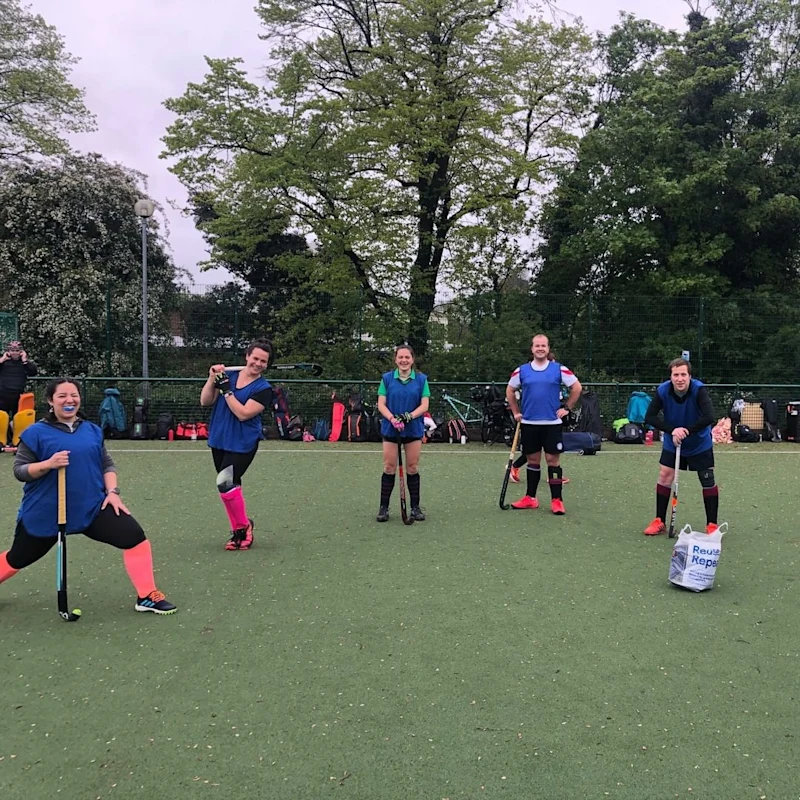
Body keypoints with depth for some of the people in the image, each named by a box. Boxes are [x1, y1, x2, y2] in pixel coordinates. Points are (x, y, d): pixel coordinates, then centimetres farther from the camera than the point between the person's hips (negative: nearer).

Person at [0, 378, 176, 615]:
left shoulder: (92, 430, 5)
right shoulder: (36, 432, -7)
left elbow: (107, 464, 10)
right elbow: (19, 470, -9)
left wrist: (112, 491, -4)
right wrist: (48, 464, -25)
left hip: (92, 507, 2)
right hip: (45, 513, -2)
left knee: (135, 536, -14)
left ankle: (147, 596, -2)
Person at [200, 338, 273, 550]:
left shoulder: (263, 389, -8)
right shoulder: (228, 375, 4)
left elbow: (243, 413, -19)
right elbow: (205, 401, 1)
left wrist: (226, 390, -20)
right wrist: (212, 378, -12)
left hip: (242, 444, -5)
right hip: (219, 440, 5)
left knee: (226, 484, -18)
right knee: (231, 487, 12)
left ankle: (243, 526, 3)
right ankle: (238, 531, 25)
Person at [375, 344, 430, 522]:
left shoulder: (421, 379, 1)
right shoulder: (387, 378, 1)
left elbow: (424, 404, -4)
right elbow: (381, 404, -2)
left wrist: (410, 416, -21)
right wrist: (392, 418, -20)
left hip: (414, 429, 0)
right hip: (390, 429, 0)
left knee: (413, 468, 5)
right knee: (389, 468, 2)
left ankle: (415, 507, 14)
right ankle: (384, 507, 10)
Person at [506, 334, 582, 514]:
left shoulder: (559, 369, -1)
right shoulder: (522, 371, 4)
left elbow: (577, 387, 5)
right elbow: (510, 391, 16)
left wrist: (567, 408, 2)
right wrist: (516, 412, 11)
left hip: (552, 423, -2)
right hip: (529, 423, 2)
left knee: (553, 460, -1)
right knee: (532, 461, 10)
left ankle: (556, 500, 4)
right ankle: (530, 498, 18)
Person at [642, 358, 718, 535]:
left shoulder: (699, 390, -29)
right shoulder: (662, 391, -22)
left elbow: (709, 417, -39)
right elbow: (649, 417, -22)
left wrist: (687, 431, -38)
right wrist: (672, 430, -34)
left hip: (700, 444, -2)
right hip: (672, 443, 2)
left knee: (708, 480, -1)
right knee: (664, 475, -1)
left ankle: (712, 524, 12)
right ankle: (660, 521, 11)